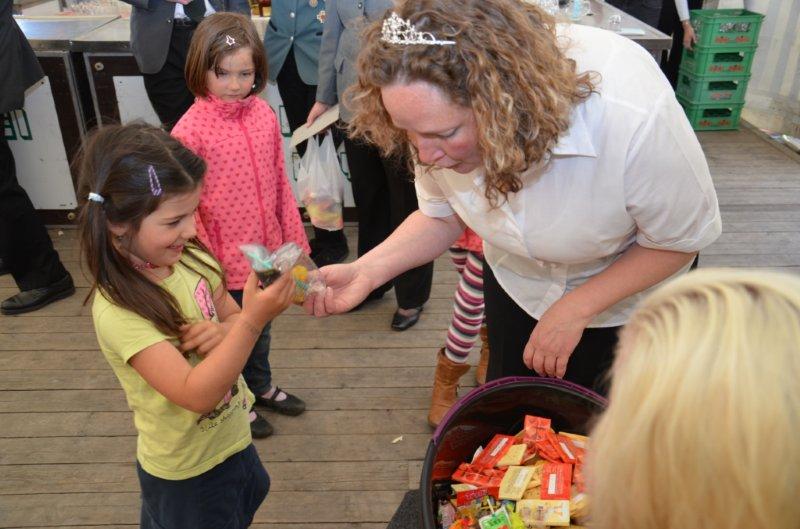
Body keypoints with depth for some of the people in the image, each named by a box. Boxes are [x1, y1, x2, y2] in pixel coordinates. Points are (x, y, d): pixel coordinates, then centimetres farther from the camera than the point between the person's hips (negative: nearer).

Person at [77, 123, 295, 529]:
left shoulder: (189, 259, -13)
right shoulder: (118, 313, -31)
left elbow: (235, 319, 0)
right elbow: (196, 394, -36)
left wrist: (224, 331, -23)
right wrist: (252, 321, -46)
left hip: (232, 440, 6)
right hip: (185, 473, -6)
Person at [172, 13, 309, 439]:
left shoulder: (264, 114, -3)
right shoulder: (191, 129, -18)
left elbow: (279, 180, 4)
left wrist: (293, 237, 7)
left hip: (266, 250, 5)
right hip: (224, 259, -5)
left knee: (260, 327, 25)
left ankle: (261, 387, 51)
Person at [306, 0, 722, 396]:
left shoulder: (631, 117, -41)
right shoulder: (442, 115, -27)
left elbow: (683, 240, -22)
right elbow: (441, 216, -10)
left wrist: (576, 309, -26)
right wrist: (368, 270, -25)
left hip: (632, 287, -2)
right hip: (517, 284, 3)